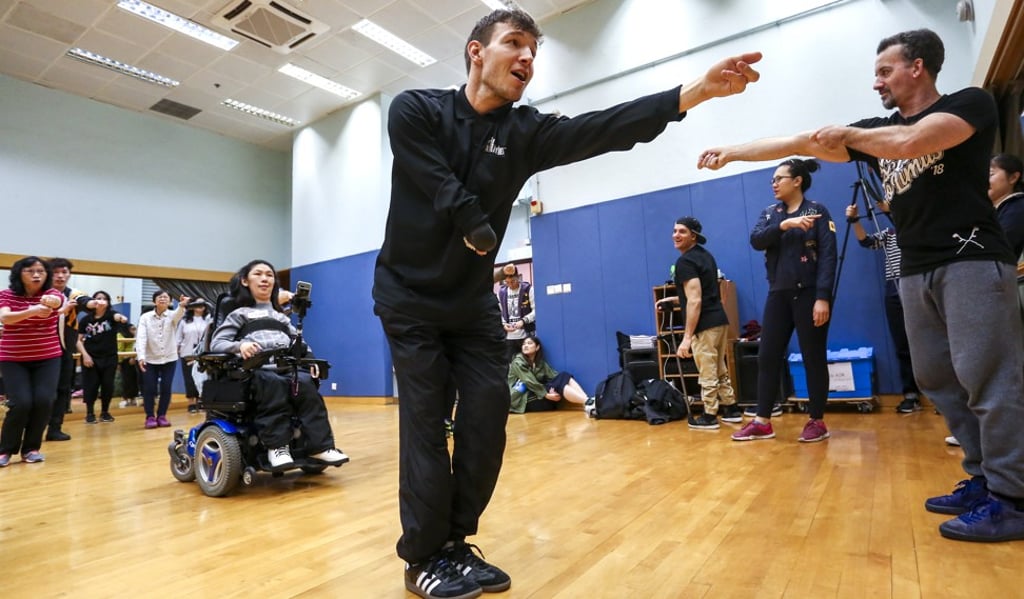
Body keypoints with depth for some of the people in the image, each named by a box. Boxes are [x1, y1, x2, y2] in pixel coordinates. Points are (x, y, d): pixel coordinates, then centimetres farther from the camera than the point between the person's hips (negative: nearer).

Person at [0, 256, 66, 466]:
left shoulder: (52, 293, -4)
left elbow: (57, 301, -30)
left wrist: (49, 301, -56)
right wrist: (32, 311, -45)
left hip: (47, 358, 1)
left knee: (43, 402, -10)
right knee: (21, 403, -13)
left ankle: (31, 448, 10)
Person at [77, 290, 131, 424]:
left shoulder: (111, 315, -4)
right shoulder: (85, 319, -2)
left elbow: (117, 316, -29)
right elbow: (79, 340, 3)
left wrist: (122, 318, -53)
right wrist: (85, 355, -9)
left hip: (109, 358, 0)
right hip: (91, 358, 0)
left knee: (108, 385, 6)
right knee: (90, 386, 2)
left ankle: (105, 412, 23)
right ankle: (90, 413, 19)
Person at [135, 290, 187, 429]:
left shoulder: (172, 316, -5)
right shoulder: (145, 317, -3)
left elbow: (178, 314, -31)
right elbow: (141, 337, -14)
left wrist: (181, 306, -56)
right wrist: (141, 356, -28)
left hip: (169, 358, 0)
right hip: (150, 359, 0)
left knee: (166, 389, 1)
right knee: (149, 389, -1)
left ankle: (161, 416, 16)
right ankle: (150, 417, 13)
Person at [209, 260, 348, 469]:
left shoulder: (281, 316, 33)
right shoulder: (239, 313, 19)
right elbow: (216, 343, 4)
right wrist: (240, 345, -18)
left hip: (286, 368, 3)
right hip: (257, 370, -3)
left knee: (304, 382, -31)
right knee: (274, 383, -38)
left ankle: (320, 445, -34)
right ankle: (277, 446, -37)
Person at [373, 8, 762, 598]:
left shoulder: (525, 131, -1)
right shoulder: (414, 111, -7)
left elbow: (603, 129, -17)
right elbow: (445, 191, -19)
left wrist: (696, 90, -27)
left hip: (473, 302, 4)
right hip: (410, 296, -3)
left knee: (487, 415, 0)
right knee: (426, 422, -5)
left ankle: (455, 542, 19)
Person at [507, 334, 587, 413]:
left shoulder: (540, 362, 16)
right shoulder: (518, 363, -4)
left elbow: (553, 375, -2)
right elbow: (529, 382, -17)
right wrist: (546, 395, -26)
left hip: (541, 397, 6)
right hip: (524, 400, -6)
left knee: (564, 376, -16)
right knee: (560, 383, -26)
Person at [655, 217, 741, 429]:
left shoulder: (685, 261, -14)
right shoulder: (705, 255, 16)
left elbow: (695, 301, -21)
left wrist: (687, 337, -21)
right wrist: (674, 300, 25)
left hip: (705, 325, -10)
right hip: (719, 319, 10)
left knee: (707, 373, 0)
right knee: (720, 370, 19)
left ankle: (709, 416, 10)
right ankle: (731, 409, 28)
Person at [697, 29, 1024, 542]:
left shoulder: (970, 103, 0)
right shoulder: (877, 130, 17)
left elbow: (911, 142, -21)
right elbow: (799, 144, 14)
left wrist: (846, 134, -5)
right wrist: (733, 151, 13)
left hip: (972, 261, -6)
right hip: (916, 271, 7)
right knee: (938, 379, 5)